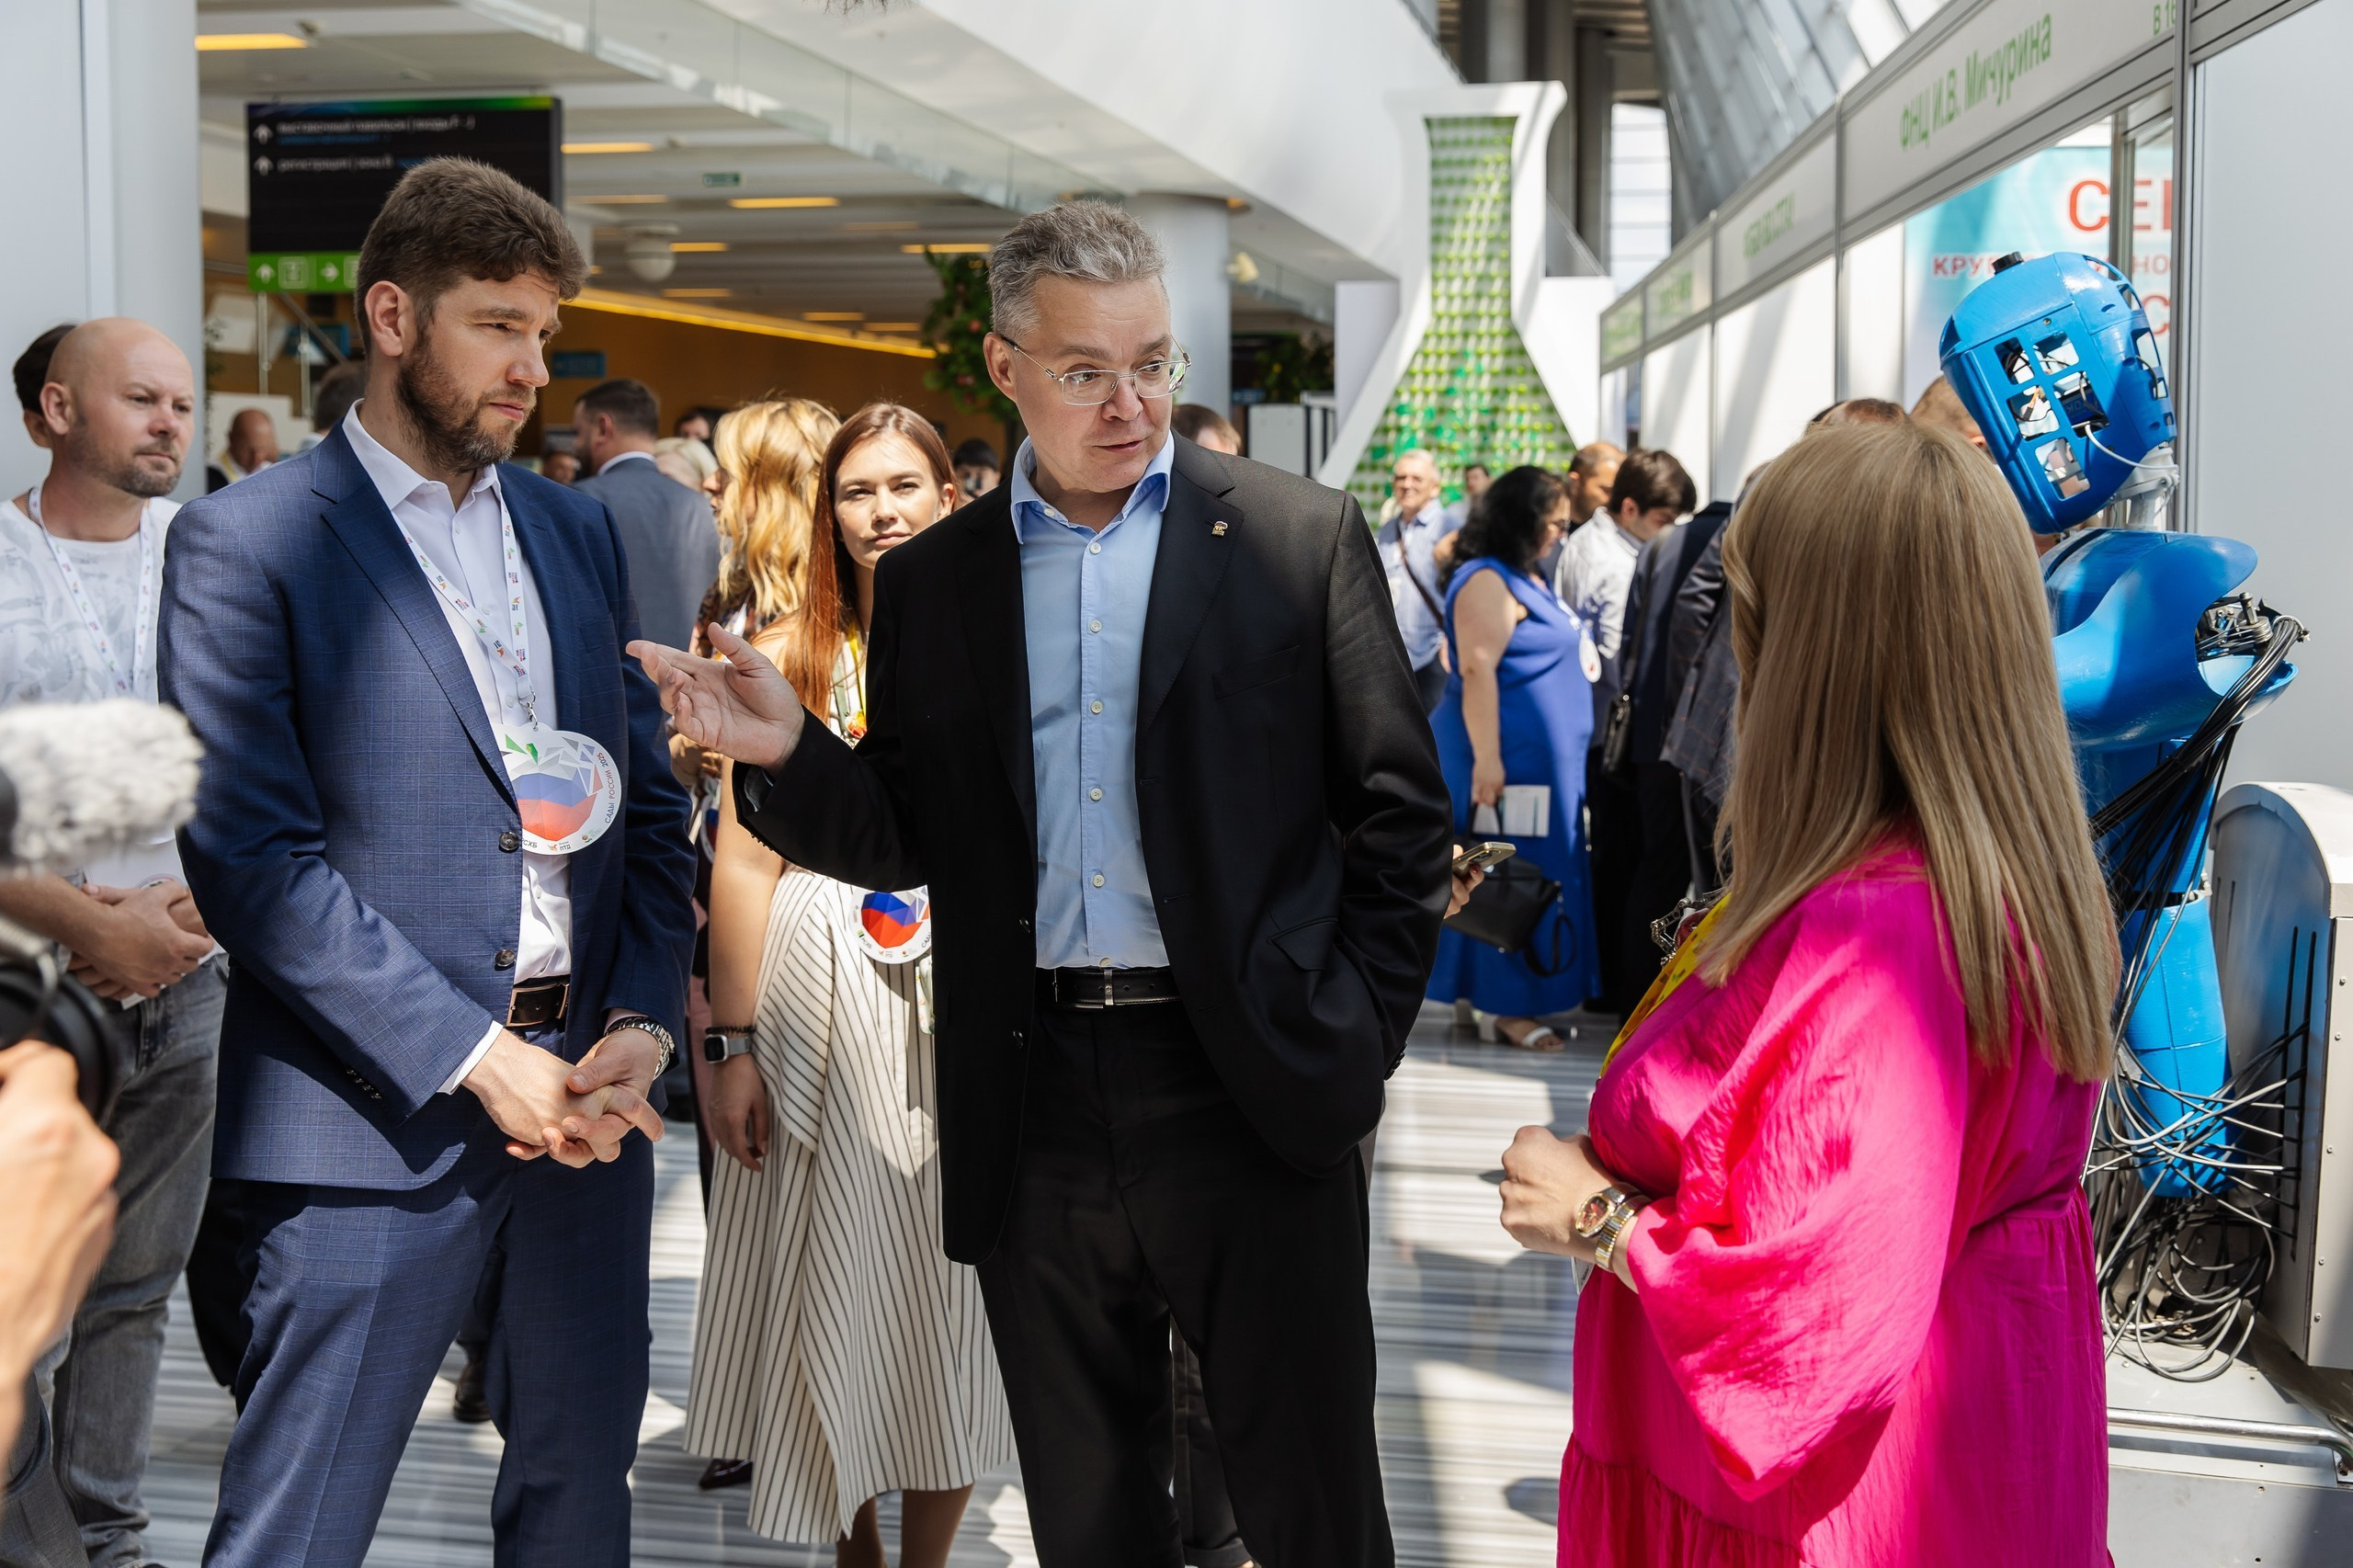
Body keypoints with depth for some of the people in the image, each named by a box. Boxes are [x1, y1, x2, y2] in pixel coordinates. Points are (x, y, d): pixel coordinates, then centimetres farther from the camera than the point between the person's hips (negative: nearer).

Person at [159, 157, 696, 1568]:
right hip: (378, 1115, -5)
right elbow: (252, 855, -12)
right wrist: (478, 1059, -15)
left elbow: (654, 804, 13)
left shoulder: (581, 532, 13)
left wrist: (643, 1027, -3)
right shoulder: (247, 544, -5)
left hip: (590, 1096, 6)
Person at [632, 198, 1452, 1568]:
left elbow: (1401, 813, 3)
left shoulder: (1304, 539, 1)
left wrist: (1357, 1035, -4)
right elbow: (906, 844, 8)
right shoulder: (931, 580, 9)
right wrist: (790, 754, -10)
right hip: (1037, 1113, 3)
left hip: (1247, 1094, -2)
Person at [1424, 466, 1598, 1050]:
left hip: (1543, 761, 10)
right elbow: (1477, 669, -23)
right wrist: (1485, 759, -26)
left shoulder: (1525, 578, 15)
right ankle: (1508, 1006, 2)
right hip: (1508, 760, -10)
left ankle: (1519, 999, 19)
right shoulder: (1488, 581, -16)